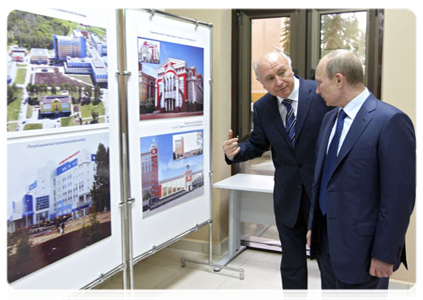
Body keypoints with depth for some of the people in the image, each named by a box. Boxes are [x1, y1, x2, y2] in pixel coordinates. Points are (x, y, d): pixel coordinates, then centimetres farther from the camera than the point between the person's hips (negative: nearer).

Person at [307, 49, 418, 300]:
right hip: (326, 240, 7)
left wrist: (385, 254, -16)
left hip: (359, 246, -7)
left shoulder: (391, 121, -17)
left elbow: (399, 196, -18)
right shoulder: (330, 118, 9)